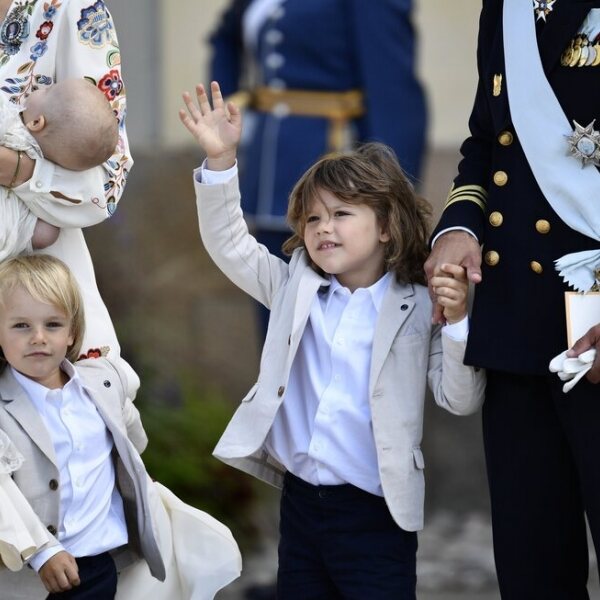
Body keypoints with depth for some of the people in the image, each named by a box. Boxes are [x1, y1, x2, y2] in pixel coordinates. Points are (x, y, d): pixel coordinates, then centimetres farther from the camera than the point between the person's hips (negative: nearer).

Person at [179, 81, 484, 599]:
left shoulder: (417, 307, -5)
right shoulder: (295, 287, 8)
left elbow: (460, 400, -7)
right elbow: (229, 245, 3)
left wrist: (456, 321, -21)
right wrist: (220, 160, -8)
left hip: (374, 515, -4)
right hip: (300, 498, 4)